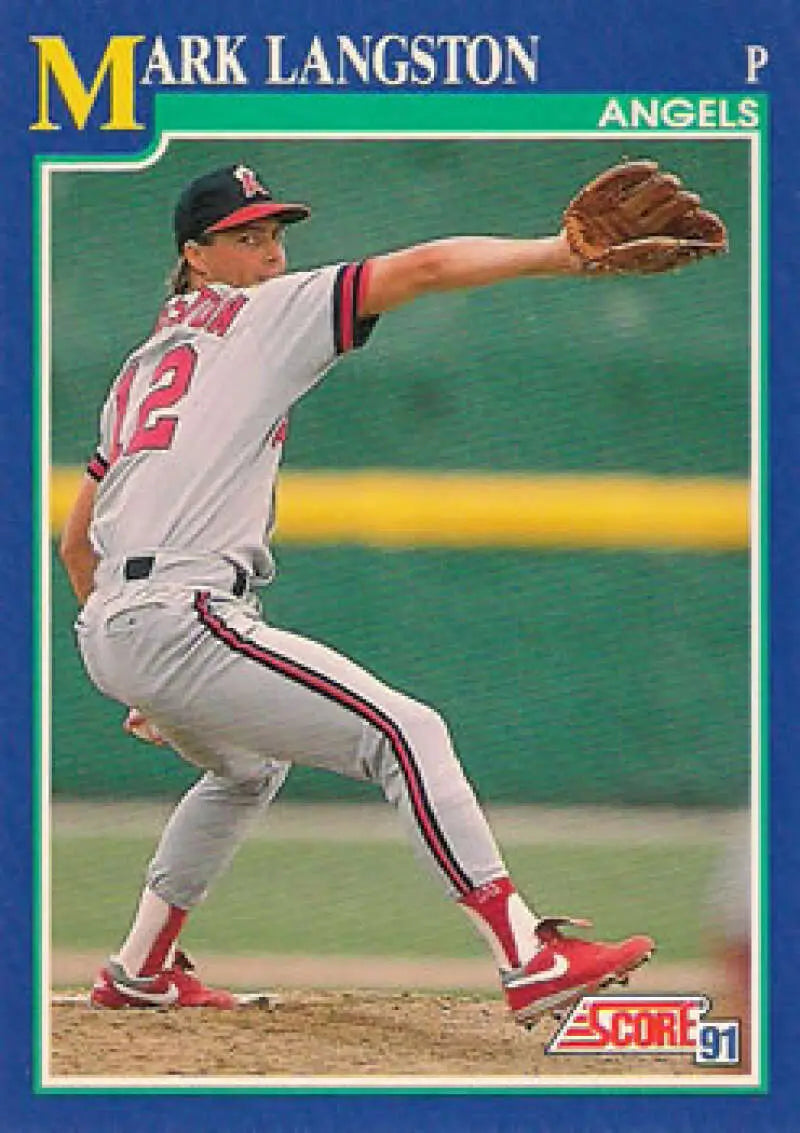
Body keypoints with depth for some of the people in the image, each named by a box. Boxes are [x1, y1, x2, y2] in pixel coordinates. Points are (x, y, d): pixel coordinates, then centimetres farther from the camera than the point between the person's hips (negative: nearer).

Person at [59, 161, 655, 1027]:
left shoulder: (142, 366, 26)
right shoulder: (262, 316, 4)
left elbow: (75, 542, 28)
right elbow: (427, 268, -6)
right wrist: (566, 252, -7)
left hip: (105, 633, 9)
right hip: (181, 618, -9)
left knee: (248, 766, 35)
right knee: (405, 732, -13)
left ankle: (139, 972, 37)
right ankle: (530, 962, -24)